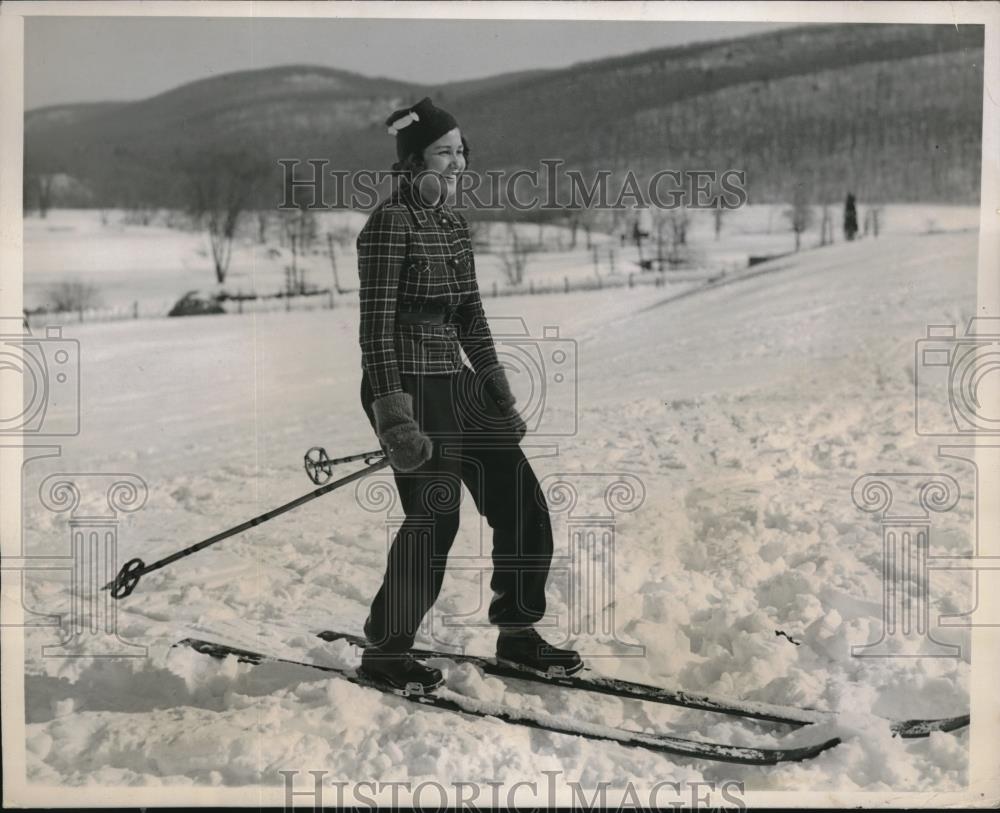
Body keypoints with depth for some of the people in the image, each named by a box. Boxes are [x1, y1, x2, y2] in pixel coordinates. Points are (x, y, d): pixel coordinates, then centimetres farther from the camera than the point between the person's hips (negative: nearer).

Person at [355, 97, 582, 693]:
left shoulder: (454, 224, 13)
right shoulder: (392, 222, -12)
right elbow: (376, 325, -16)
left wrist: (501, 397, 14)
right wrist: (394, 414, -21)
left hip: (455, 381, 8)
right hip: (406, 382, -8)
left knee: (522, 505, 6)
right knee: (435, 515, -12)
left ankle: (517, 633, 20)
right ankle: (386, 650, 6)